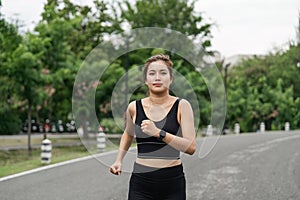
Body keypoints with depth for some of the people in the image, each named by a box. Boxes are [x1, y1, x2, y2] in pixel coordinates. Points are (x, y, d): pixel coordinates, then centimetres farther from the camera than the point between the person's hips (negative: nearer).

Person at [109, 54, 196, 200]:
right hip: (141, 182, 1)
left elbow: (191, 147, -14)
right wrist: (119, 160, 13)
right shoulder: (134, 107, 3)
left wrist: (159, 133, -23)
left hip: (173, 183, -1)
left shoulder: (181, 106, -4)